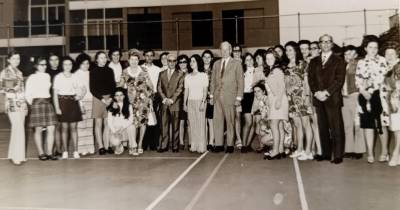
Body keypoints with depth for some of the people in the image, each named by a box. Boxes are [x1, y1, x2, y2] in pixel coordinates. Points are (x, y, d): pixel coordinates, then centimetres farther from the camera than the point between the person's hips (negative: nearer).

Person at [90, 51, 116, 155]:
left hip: (109, 99, 3)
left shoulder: (109, 70, 11)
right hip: (98, 99, -2)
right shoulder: (93, 71, 2)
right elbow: (92, 88, -2)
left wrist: (111, 98, -5)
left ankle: (107, 146, 6)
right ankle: (101, 146, 5)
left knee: (107, 123, 1)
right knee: (98, 123, 0)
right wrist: (102, 98, -9)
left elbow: (113, 86, 10)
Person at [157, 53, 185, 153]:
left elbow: (180, 88, -2)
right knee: (164, 125, 1)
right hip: (164, 103, 2)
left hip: (175, 103, -2)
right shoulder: (162, 73, 16)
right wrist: (164, 98, -5)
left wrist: (172, 99, -10)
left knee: (175, 126, 0)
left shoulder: (180, 74, 7)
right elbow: (159, 87, 9)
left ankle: (175, 146, 4)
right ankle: (163, 146, 4)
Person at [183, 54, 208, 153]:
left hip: (200, 101, -3)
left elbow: (205, 90, -2)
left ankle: (201, 147, -3)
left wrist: (203, 102, -12)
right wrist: (184, 103, 7)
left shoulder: (203, 75, 3)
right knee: (192, 124, 0)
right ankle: (193, 146, 3)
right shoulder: (187, 76, 14)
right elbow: (186, 91, 14)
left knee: (201, 123, -6)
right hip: (190, 102, 4)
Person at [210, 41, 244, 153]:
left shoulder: (236, 63, 4)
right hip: (217, 97, 4)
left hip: (230, 97, -3)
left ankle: (230, 145, 9)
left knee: (230, 121, 1)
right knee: (217, 120, 1)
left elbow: (240, 82, 0)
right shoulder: (216, 64, 16)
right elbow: (213, 80, 17)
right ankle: (218, 144, 7)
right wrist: (211, 95, 8)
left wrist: (238, 98, -6)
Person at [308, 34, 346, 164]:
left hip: (333, 98, -3)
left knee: (336, 128, -4)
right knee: (322, 128, 5)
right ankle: (326, 153, 12)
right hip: (318, 98, 4)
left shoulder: (338, 61, 6)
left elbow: (339, 80, -4)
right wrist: (316, 93, -7)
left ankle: (338, 155, 1)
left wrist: (327, 92, -14)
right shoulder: (314, 62, 17)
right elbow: (310, 79, 9)